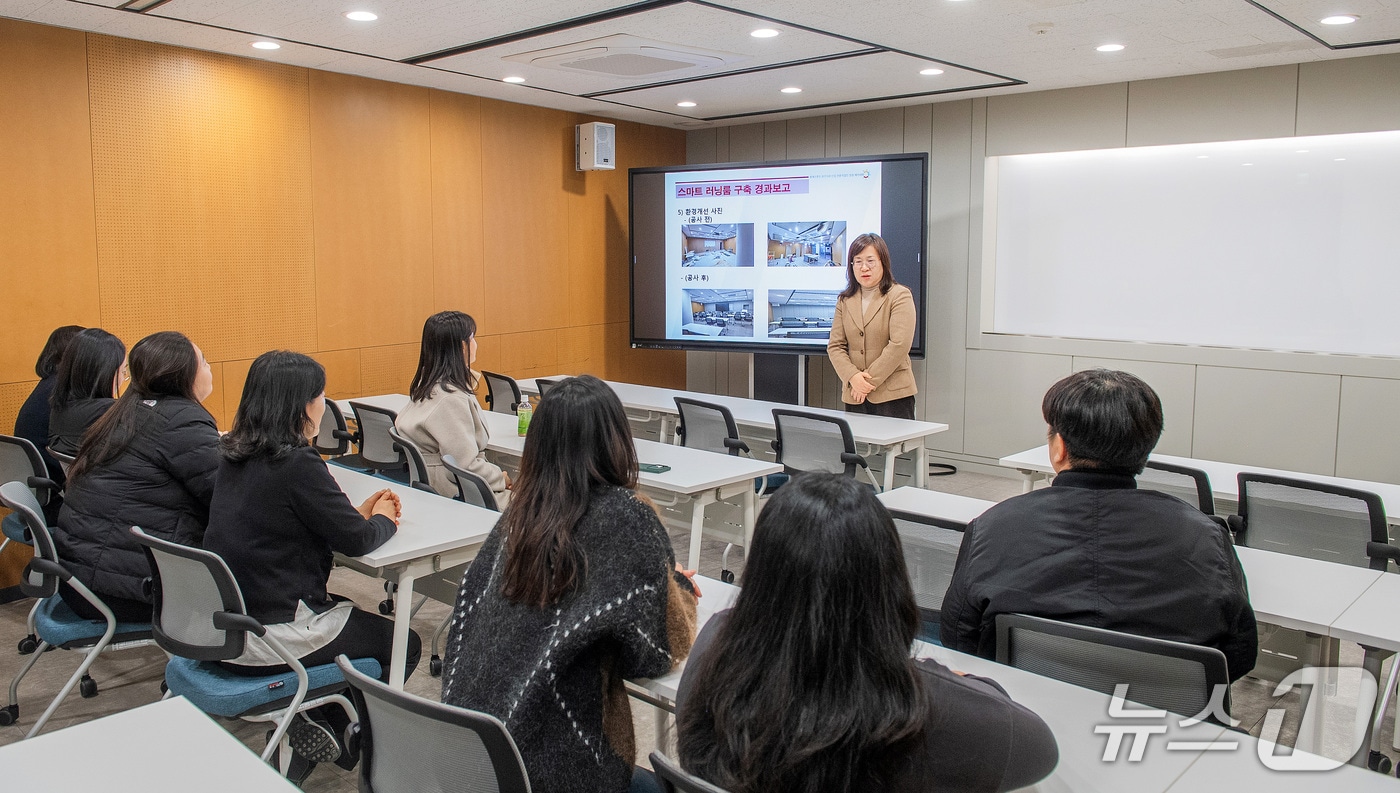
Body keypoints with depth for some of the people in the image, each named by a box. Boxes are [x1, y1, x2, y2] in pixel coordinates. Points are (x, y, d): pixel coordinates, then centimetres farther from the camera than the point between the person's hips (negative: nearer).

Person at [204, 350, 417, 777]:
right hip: (268, 641, -8)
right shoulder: (297, 464, -22)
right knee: (404, 644, 10)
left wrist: (359, 512, 10)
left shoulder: (233, 457, 3)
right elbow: (357, 540, -16)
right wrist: (384, 520, 6)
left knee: (349, 611, 29)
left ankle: (315, 726, 23)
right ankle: (321, 727, 14)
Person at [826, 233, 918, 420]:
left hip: (893, 394, -4)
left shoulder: (900, 296, -2)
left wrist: (870, 380, -13)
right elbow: (835, 346, 6)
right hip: (855, 395, 4)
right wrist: (853, 377, -11)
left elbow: (899, 344, -12)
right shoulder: (845, 300, 13)